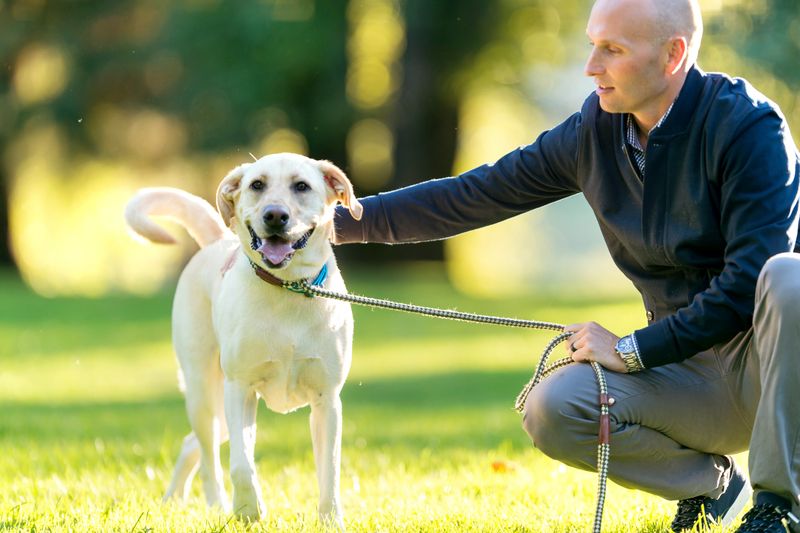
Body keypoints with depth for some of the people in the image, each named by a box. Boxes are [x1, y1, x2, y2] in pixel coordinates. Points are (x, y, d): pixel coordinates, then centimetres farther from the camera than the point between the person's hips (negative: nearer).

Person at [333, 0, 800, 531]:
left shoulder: (748, 123, -17)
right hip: (691, 372, 5)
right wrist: (344, 221, 5)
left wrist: (632, 349, -19)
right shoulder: (596, 128, 1)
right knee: (550, 411, -20)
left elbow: (750, 278, -23)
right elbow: (476, 196, 8)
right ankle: (711, 483, 4)